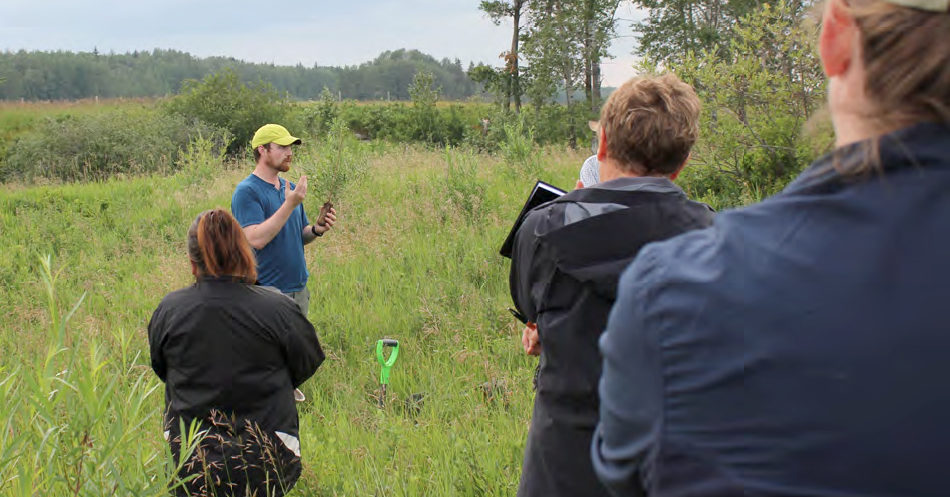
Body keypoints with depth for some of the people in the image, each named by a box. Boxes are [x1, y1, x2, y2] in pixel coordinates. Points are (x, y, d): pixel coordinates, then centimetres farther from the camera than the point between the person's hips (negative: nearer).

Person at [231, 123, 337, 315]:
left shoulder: (290, 189, 10)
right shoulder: (246, 191, -13)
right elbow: (256, 239, -25)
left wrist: (316, 229, -6)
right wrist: (290, 204, -25)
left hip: (299, 290, 8)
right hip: (266, 292, -7)